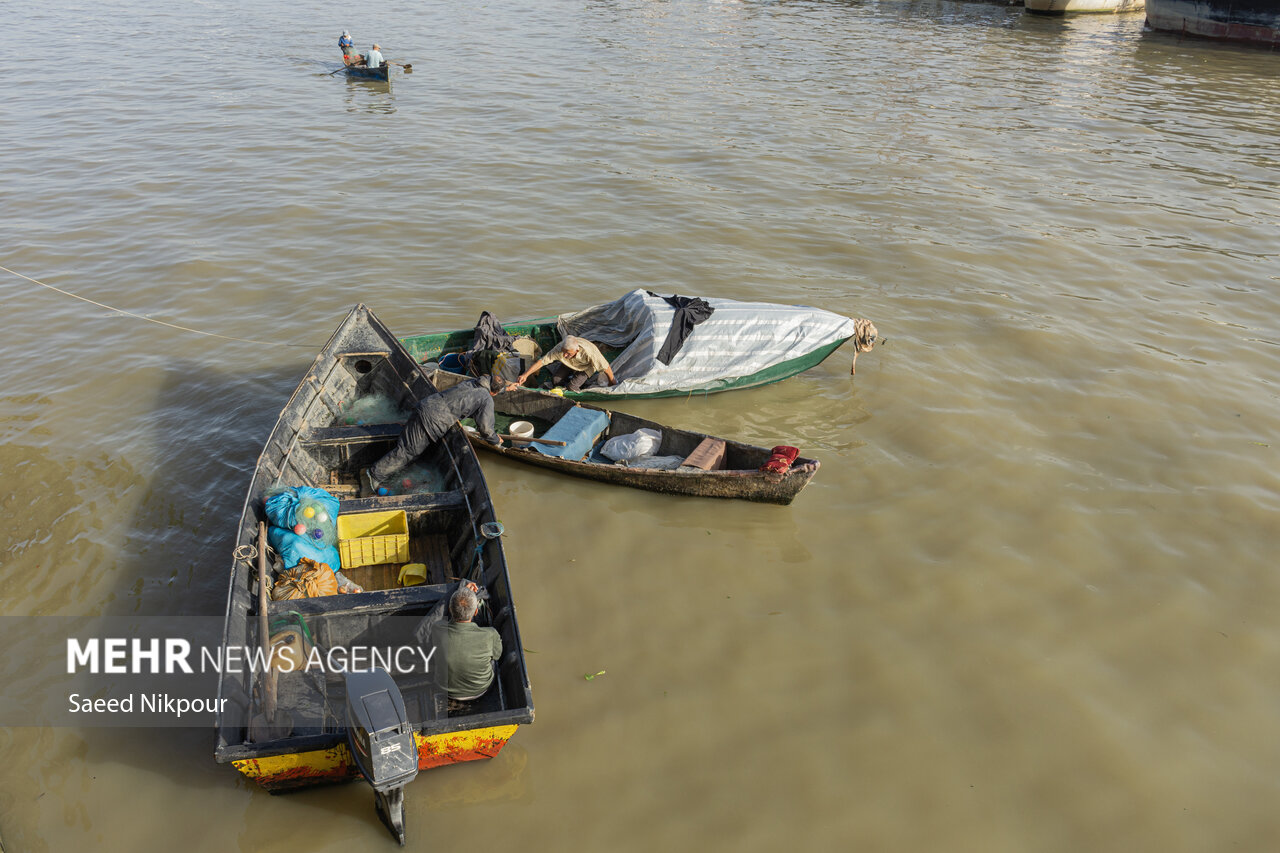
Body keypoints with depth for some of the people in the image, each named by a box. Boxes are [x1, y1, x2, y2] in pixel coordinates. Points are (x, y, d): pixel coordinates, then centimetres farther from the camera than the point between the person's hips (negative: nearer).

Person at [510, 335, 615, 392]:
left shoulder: (588, 352, -46)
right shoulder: (559, 349, -36)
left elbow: (606, 366, -31)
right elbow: (542, 361, -28)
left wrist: (612, 380, -15)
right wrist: (525, 375, -30)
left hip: (586, 367, -4)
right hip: (570, 364, 4)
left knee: (572, 387, -18)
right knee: (556, 380, -6)